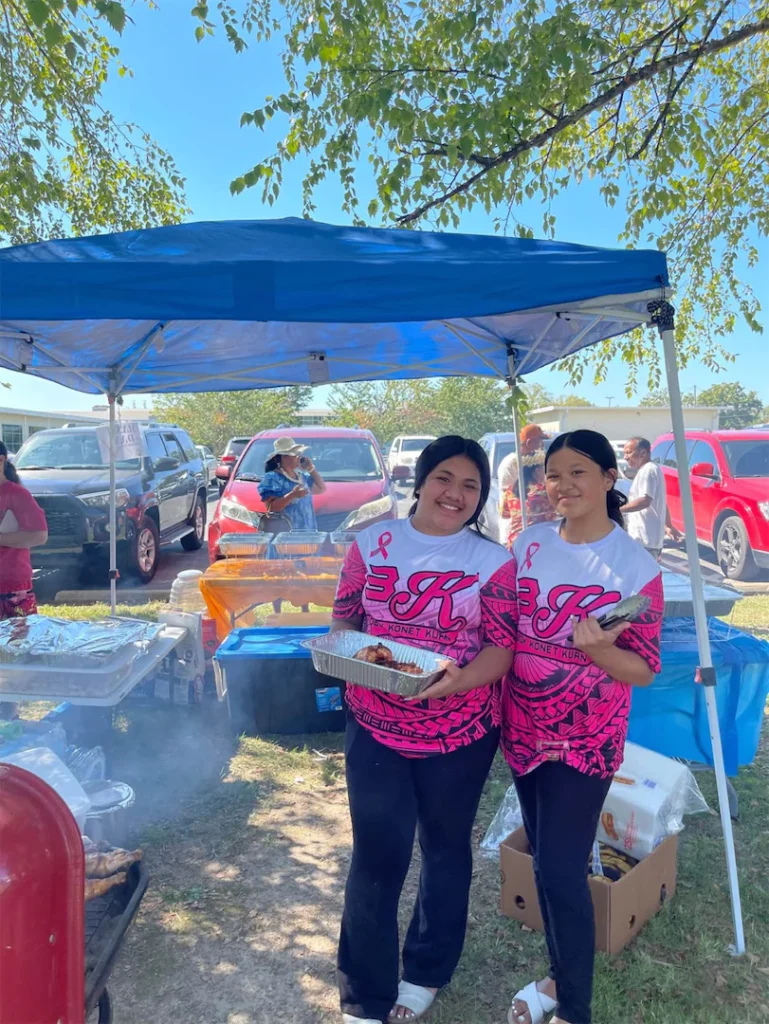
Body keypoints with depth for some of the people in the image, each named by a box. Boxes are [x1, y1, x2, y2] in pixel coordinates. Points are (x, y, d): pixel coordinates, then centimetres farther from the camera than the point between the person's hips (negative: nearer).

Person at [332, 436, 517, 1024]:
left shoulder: (492, 562, -6)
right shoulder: (372, 544, -1)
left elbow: (503, 648, -9)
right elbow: (344, 619, 6)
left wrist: (458, 681, -27)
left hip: (460, 732, 0)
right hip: (376, 727, 0)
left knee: (446, 848, 19)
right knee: (377, 855, 5)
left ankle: (426, 974, 46)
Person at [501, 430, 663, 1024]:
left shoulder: (636, 566, -13)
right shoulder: (530, 543, 0)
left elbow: (645, 670, -11)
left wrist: (599, 649, -31)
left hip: (585, 740, -5)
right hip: (524, 730, 5)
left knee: (561, 871, 0)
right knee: (543, 860, 18)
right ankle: (560, 975, 42)